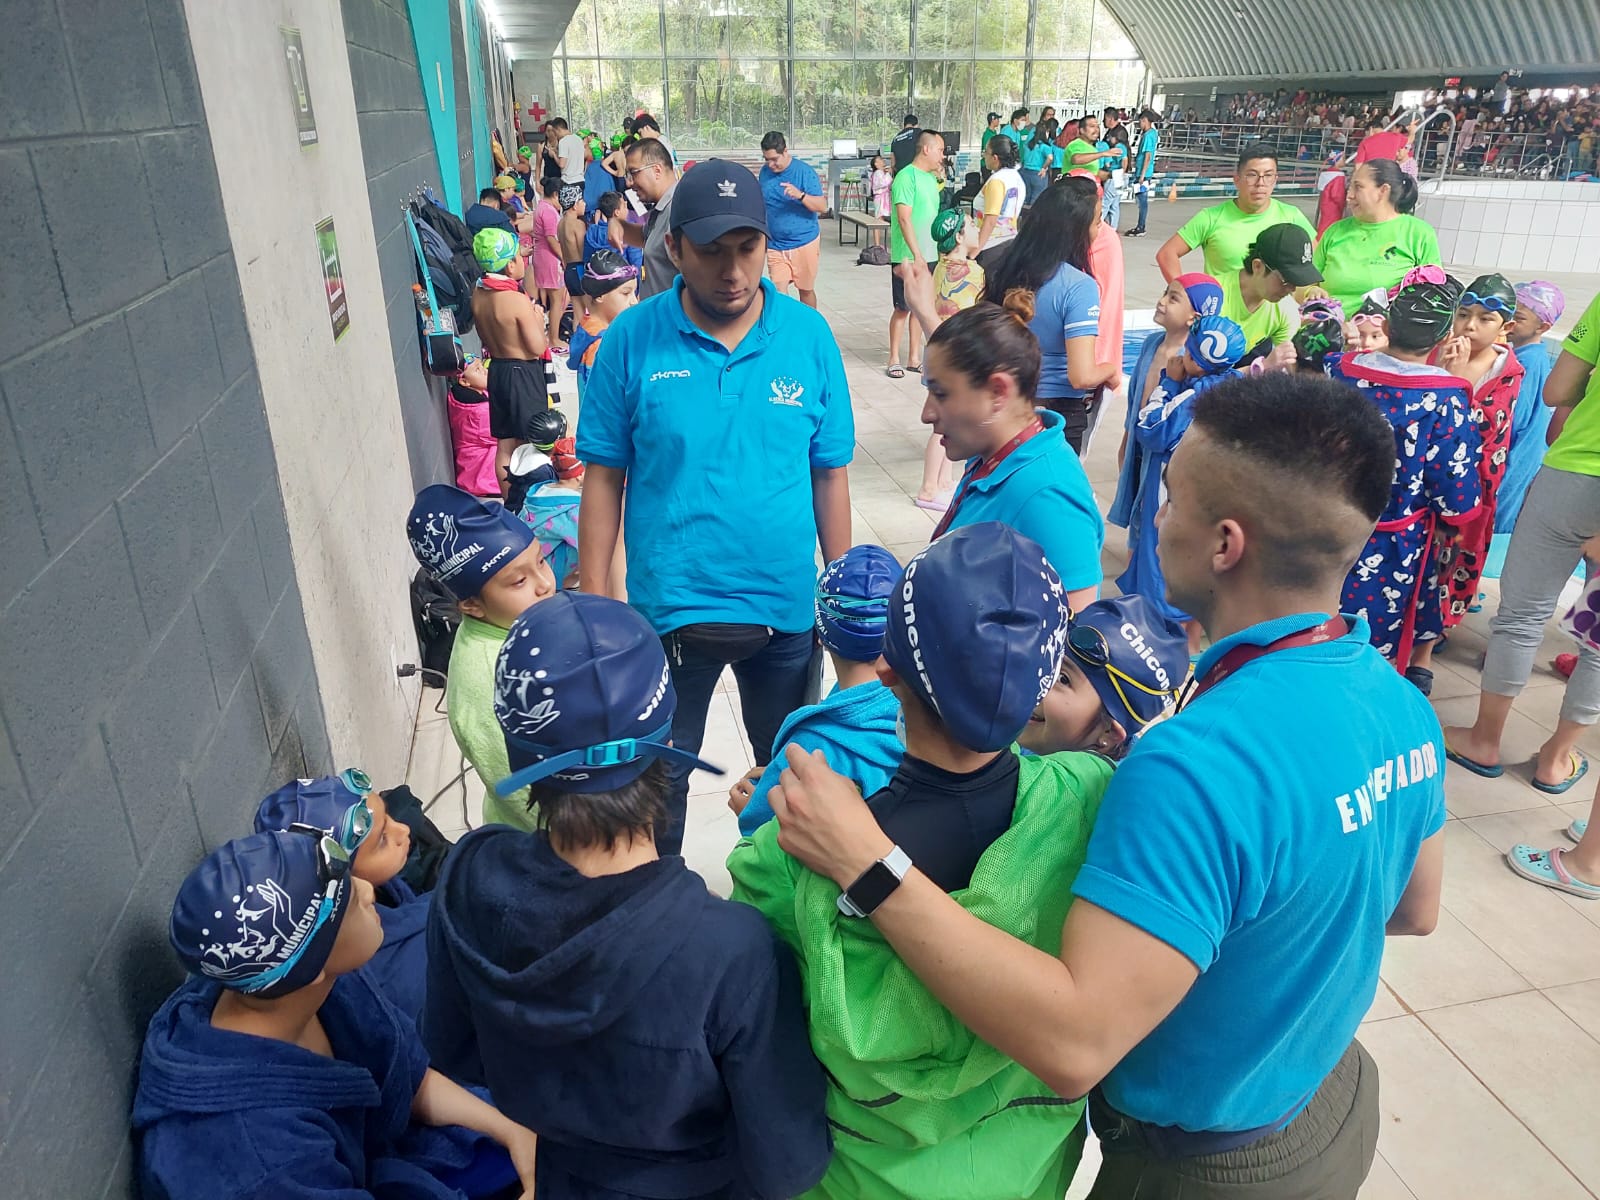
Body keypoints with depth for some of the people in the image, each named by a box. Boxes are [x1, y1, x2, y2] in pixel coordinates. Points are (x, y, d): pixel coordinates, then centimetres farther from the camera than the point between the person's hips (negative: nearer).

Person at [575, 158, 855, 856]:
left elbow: (830, 475, 0)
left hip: (785, 606, 1)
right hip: (667, 608, -1)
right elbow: (604, 476, -4)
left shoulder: (809, 336, -6)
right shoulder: (633, 339, -9)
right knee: (659, 776, 18)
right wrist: (595, 597, -5)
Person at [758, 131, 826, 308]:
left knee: (805, 291, 11)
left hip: (804, 243, -3)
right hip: (775, 245, 3)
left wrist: (800, 195, -32)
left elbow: (823, 206, -15)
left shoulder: (804, 171, -10)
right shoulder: (765, 172, 4)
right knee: (779, 294, -8)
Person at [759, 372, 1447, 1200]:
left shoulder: (1200, 767, -38)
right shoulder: (1401, 703, -10)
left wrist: (866, 864, -37)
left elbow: (1071, 1046, -39)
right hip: (1339, 1102, 7)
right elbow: (1413, 910, 5)